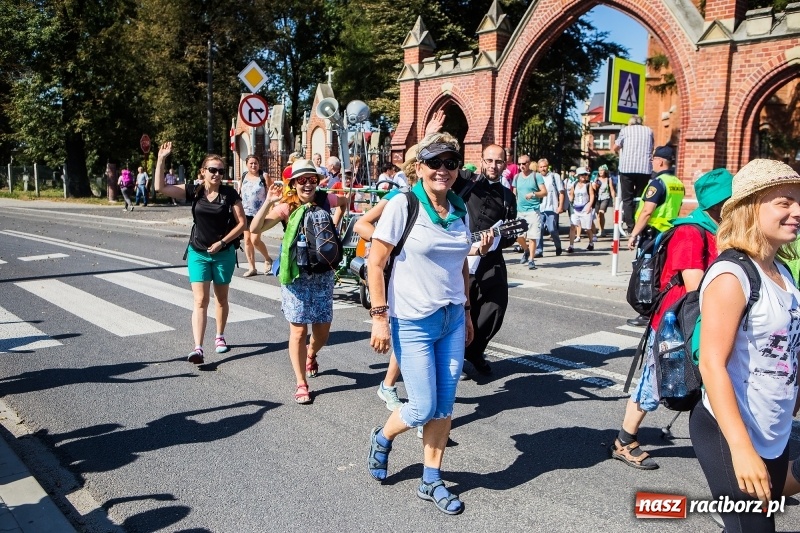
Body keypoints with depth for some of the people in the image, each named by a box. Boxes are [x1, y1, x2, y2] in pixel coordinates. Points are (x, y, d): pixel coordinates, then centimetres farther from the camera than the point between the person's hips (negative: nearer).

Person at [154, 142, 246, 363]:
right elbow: (161, 188, -8)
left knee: (221, 298, 14)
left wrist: (222, 242, -13)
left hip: (223, 253, 0)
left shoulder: (230, 193, -7)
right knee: (200, 300, -6)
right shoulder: (193, 191, -2)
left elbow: (241, 223, -6)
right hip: (198, 253, 1)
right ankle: (198, 348, -10)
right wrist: (161, 159, -15)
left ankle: (220, 336, 34)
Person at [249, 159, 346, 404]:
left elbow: (344, 202, 24)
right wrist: (268, 202, -28)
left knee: (322, 329, 11)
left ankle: (311, 356, 46)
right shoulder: (287, 207, -9)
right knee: (299, 330, 0)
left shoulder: (325, 199, -1)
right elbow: (255, 229, -19)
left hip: (322, 275, 3)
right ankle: (301, 383, 14)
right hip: (296, 276, -3)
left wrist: (334, 225, 12)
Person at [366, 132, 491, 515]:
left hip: (453, 320, 5)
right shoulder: (402, 205, -11)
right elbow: (375, 264, -11)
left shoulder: (460, 209, 6)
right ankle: (381, 438, 31)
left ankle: (431, 481, 26)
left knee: (445, 406, 9)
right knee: (424, 408, -1)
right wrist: (379, 317, -15)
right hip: (412, 323, -5)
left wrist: (466, 313, 15)